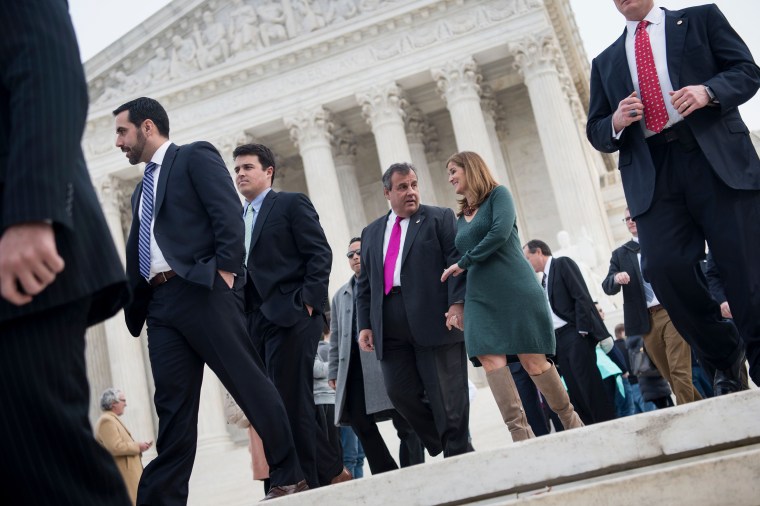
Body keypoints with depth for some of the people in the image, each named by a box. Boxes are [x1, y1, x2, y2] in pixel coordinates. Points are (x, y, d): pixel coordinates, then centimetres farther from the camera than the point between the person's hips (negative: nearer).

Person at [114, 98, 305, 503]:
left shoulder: (196, 157, 5)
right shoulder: (142, 190, 28)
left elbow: (228, 213, -8)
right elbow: (137, 252, 25)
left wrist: (225, 268, -18)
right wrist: (133, 304, 13)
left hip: (204, 289, -7)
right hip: (161, 302, 7)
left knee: (249, 384, -6)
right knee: (173, 404, 2)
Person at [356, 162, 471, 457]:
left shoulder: (440, 219, 8)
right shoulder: (371, 233, 21)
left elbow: (457, 263, -3)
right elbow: (364, 284, 20)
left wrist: (458, 302, -16)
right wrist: (364, 324, 9)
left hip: (435, 321, -4)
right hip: (390, 330, 4)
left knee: (446, 397, -2)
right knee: (400, 392, -1)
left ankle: (458, 455, 9)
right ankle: (441, 446, 15)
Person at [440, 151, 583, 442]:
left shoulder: (498, 195, 4)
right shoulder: (460, 218, 22)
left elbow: (500, 233, -14)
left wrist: (463, 263, -7)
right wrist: (456, 306, 10)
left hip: (514, 291, -5)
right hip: (479, 298, 6)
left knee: (533, 361, -8)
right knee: (490, 359, -15)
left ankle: (571, 422, 12)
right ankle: (521, 436, -18)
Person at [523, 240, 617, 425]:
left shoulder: (563, 263, 0)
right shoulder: (544, 279, 22)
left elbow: (581, 297, -10)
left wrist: (582, 330, -17)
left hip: (574, 334, -8)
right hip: (558, 340, 8)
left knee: (590, 386, -11)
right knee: (575, 392, 2)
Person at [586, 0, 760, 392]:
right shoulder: (605, 62, 24)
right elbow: (596, 132, 20)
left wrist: (709, 91, -13)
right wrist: (617, 122, -4)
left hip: (717, 159, -2)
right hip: (652, 175, 2)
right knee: (664, 269, -13)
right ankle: (725, 360, 7)